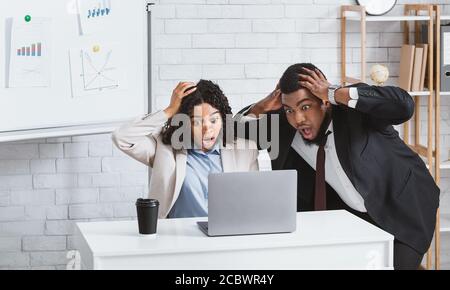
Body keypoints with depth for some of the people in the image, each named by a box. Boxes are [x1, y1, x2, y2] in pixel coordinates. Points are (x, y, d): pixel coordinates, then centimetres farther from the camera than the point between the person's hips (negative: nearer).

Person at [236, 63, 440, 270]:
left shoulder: (355, 112, -26)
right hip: (352, 210, 5)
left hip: (402, 212, -5)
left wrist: (335, 94, -41)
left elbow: (404, 105, -43)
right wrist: (262, 107, -22)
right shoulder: (284, 125, -11)